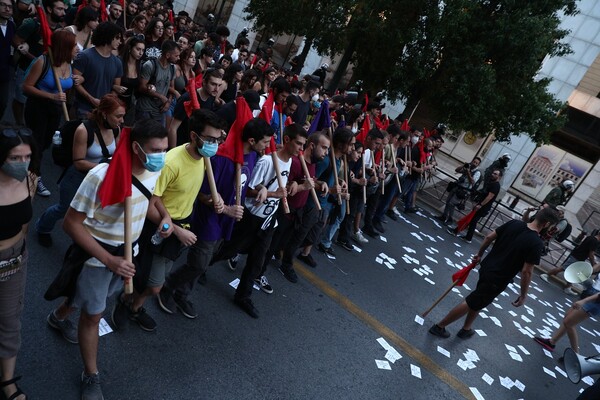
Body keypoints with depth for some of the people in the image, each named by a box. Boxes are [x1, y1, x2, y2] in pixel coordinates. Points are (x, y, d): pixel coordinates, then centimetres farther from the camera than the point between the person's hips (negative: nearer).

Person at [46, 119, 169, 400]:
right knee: (93, 314, 9)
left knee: (88, 298, 29)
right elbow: (71, 223, -26)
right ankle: (91, 375, 32)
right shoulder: (102, 176, -33)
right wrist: (108, 260, -30)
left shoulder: (154, 171, -13)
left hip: (127, 251, 6)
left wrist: (165, 217, -6)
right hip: (97, 255, -6)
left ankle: (60, 316, 61)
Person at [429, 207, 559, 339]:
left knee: (479, 302, 26)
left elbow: (489, 237, 4)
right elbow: (526, 271, -19)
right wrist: (523, 295, -7)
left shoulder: (514, 223, -3)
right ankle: (439, 326, 18)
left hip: (486, 267, 6)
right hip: (497, 280, -6)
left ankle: (466, 329, 40)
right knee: (471, 303, 7)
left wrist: (480, 254, 18)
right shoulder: (537, 244, -20)